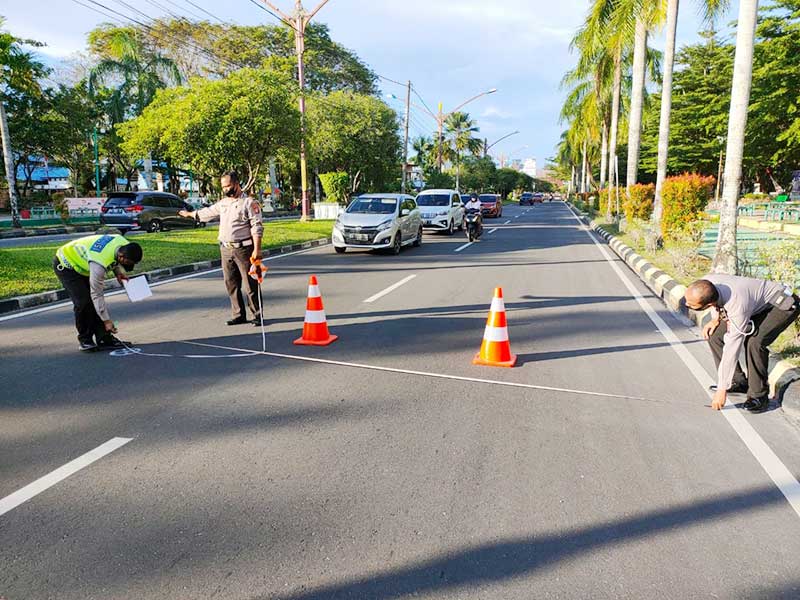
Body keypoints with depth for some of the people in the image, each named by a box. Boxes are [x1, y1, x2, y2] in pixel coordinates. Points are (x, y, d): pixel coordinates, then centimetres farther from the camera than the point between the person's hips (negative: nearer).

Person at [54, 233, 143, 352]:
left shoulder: (124, 244, -20)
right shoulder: (99, 263, -40)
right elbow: (96, 295, -31)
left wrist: (119, 272, -12)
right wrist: (107, 321, -25)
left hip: (81, 261, 8)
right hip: (65, 265, -8)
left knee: (97, 301, -1)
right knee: (83, 301, -18)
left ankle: (104, 338, 4)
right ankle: (85, 340, -2)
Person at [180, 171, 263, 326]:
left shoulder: (249, 203, -6)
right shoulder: (223, 203, 16)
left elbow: (257, 227, -12)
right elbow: (207, 212, 34)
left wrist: (257, 249, -19)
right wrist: (190, 214, 47)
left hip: (243, 249, -7)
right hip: (226, 249, 7)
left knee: (251, 284, -3)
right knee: (231, 284, 7)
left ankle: (257, 315, 5)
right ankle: (239, 315, 15)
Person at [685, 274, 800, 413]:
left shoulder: (737, 308, -40)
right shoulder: (708, 283, -24)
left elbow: (731, 351, -34)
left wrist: (722, 389, -27)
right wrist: (716, 319, -10)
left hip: (784, 305, -8)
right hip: (757, 304, 8)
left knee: (755, 342, -32)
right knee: (715, 335, -6)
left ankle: (759, 395, -12)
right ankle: (738, 382, 9)